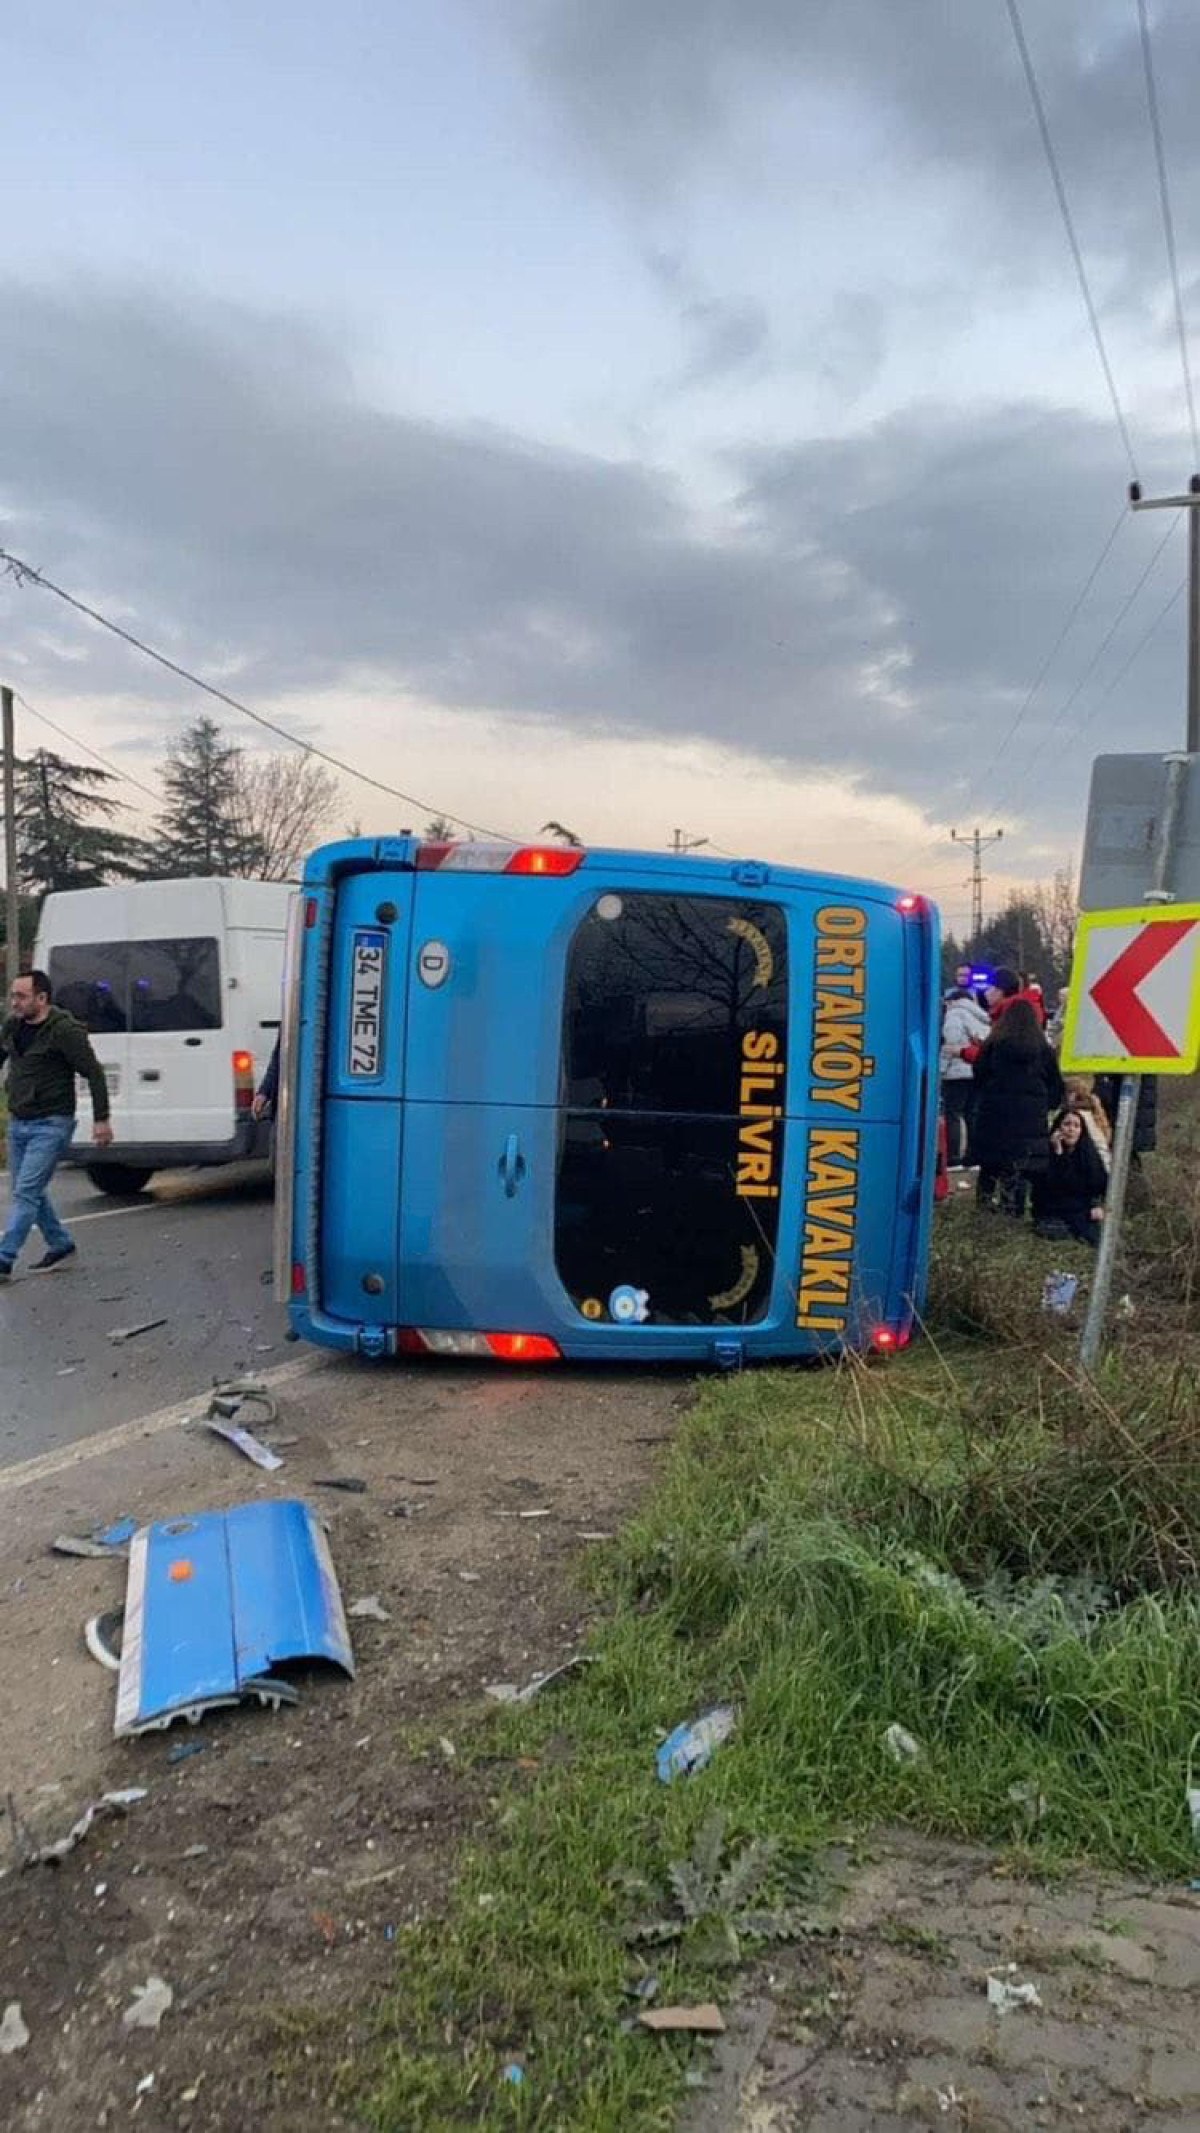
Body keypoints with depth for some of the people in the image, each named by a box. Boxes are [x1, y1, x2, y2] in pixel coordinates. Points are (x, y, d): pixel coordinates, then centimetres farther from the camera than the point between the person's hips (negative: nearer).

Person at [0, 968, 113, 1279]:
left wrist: (101, 1119, -13)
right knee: (28, 1191, 14)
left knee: (26, 1192, -12)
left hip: (51, 1125, -8)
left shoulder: (64, 1030, -14)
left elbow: (94, 1073, -12)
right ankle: (60, 1244, 30)